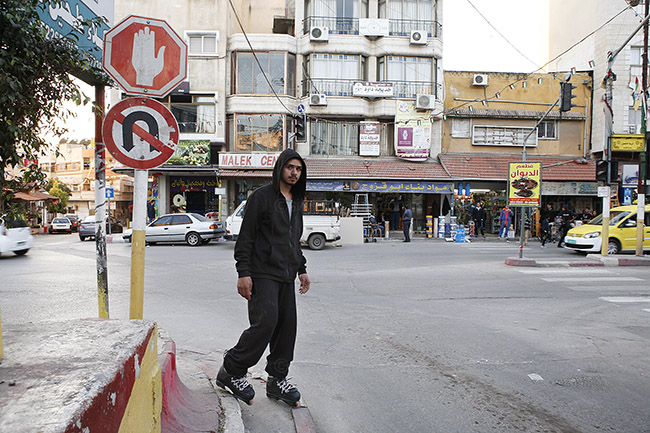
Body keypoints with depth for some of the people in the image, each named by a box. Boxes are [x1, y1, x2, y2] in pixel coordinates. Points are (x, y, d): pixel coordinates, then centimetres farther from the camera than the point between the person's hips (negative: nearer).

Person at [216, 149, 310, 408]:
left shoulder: (296, 202, 18)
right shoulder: (262, 197, -6)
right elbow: (245, 238, -9)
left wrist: (301, 269, 21)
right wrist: (243, 273, -15)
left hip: (286, 277, 8)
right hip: (263, 274, -7)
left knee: (287, 326, 6)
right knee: (265, 323, -16)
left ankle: (277, 380, 19)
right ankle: (231, 371, 4)